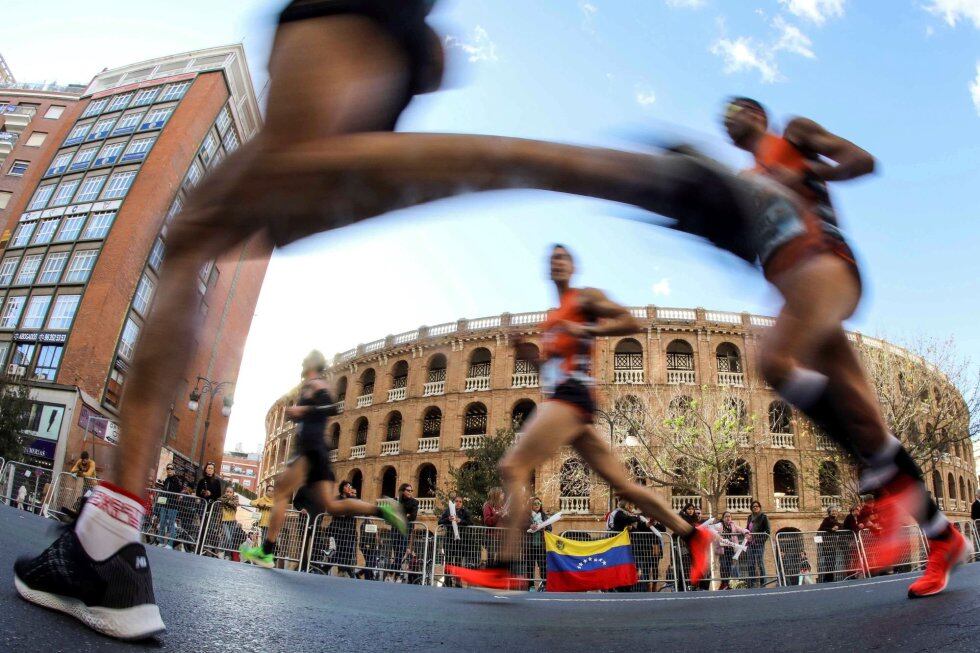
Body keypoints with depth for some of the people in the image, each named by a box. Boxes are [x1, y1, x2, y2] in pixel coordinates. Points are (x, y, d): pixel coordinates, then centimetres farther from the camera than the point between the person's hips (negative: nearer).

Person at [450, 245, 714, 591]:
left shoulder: (586, 297, 5)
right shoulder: (553, 316, 28)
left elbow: (632, 322, -4)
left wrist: (586, 330, -15)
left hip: (571, 394, -9)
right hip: (557, 397, 9)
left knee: (513, 467, -17)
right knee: (622, 483, 9)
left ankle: (503, 569, -19)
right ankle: (693, 534, 17)